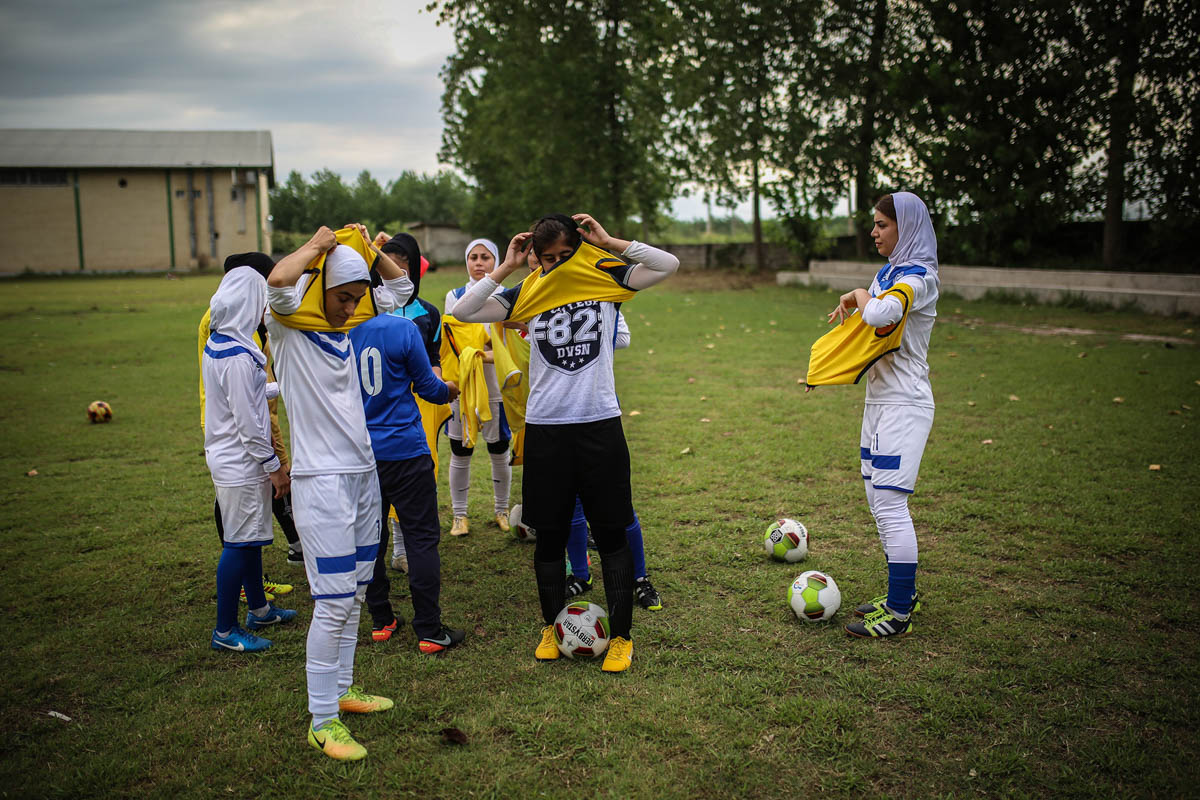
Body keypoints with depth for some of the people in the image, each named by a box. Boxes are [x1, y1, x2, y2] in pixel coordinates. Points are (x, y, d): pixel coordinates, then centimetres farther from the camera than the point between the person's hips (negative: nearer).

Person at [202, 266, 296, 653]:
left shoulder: (216, 343, 6)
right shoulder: (239, 356, -24)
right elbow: (248, 422, -22)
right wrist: (274, 466, -14)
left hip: (229, 457, 10)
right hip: (240, 464, -10)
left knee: (251, 538, 20)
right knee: (239, 544, 0)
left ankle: (259, 609, 35)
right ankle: (225, 631, 11)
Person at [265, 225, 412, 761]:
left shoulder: (353, 324, 9)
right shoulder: (288, 327, -9)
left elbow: (401, 286, 21)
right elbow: (278, 281, -31)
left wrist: (367, 248, 7)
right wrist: (319, 244, -15)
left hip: (364, 474, 7)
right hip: (321, 480, -7)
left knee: (354, 595, 15)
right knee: (333, 602, -7)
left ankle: (341, 689, 30)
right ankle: (321, 721, 4)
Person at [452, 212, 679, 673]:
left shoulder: (604, 278, 3)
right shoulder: (527, 292, 6)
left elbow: (668, 264, -6)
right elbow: (464, 311, -1)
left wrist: (609, 242, -4)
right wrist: (505, 269, -1)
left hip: (600, 423, -1)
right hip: (545, 427, 2)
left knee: (611, 534, 4)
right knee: (549, 535, 10)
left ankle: (621, 635, 16)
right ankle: (552, 627, 28)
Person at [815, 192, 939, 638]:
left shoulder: (917, 277, -15)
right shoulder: (889, 271, 14)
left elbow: (881, 314, -34)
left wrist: (860, 296, -14)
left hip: (905, 406, -10)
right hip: (880, 401, 10)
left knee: (890, 503, -9)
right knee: (879, 499, 14)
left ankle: (899, 614, 0)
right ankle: (902, 594, 26)